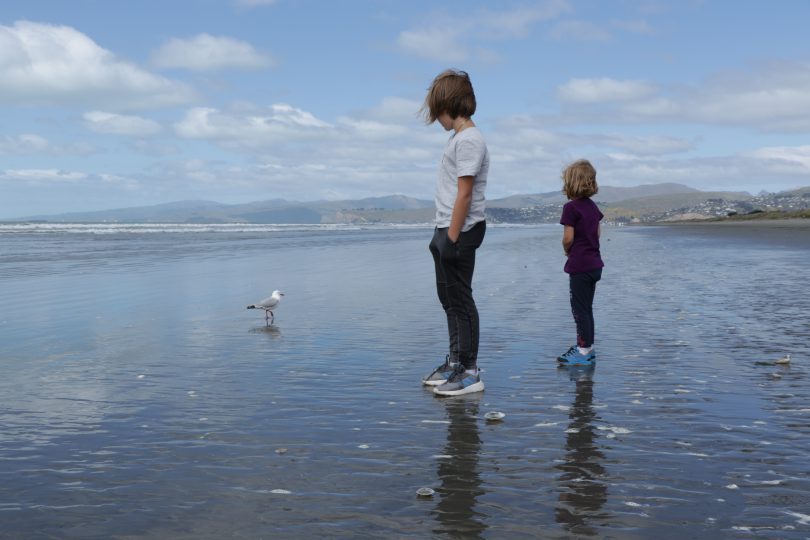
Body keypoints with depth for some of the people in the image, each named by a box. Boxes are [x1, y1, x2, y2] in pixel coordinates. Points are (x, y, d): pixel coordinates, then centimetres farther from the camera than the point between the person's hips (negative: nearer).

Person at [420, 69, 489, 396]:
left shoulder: (468, 139, -14)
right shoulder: (458, 138, 15)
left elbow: (464, 193, -19)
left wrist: (452, 237, -20)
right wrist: (442, 235, 15)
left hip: (461, 232, -10)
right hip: (447, 230, 10)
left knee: (461, 300, -6)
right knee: (449, 299, 16)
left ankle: (470, 372, 0)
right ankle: (455, 362, 26)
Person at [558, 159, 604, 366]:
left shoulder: (571, 207, -15)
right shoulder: (592, 206, 9)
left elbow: (568, 238, -16)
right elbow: (598, 232, 14)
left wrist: (567, 250, 2)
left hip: (579, 266, -8)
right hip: (594, 264, 8)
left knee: (580, 309, -1)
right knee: (586, 308, 16)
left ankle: (584, 350, 2)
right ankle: (587, 348, 23)